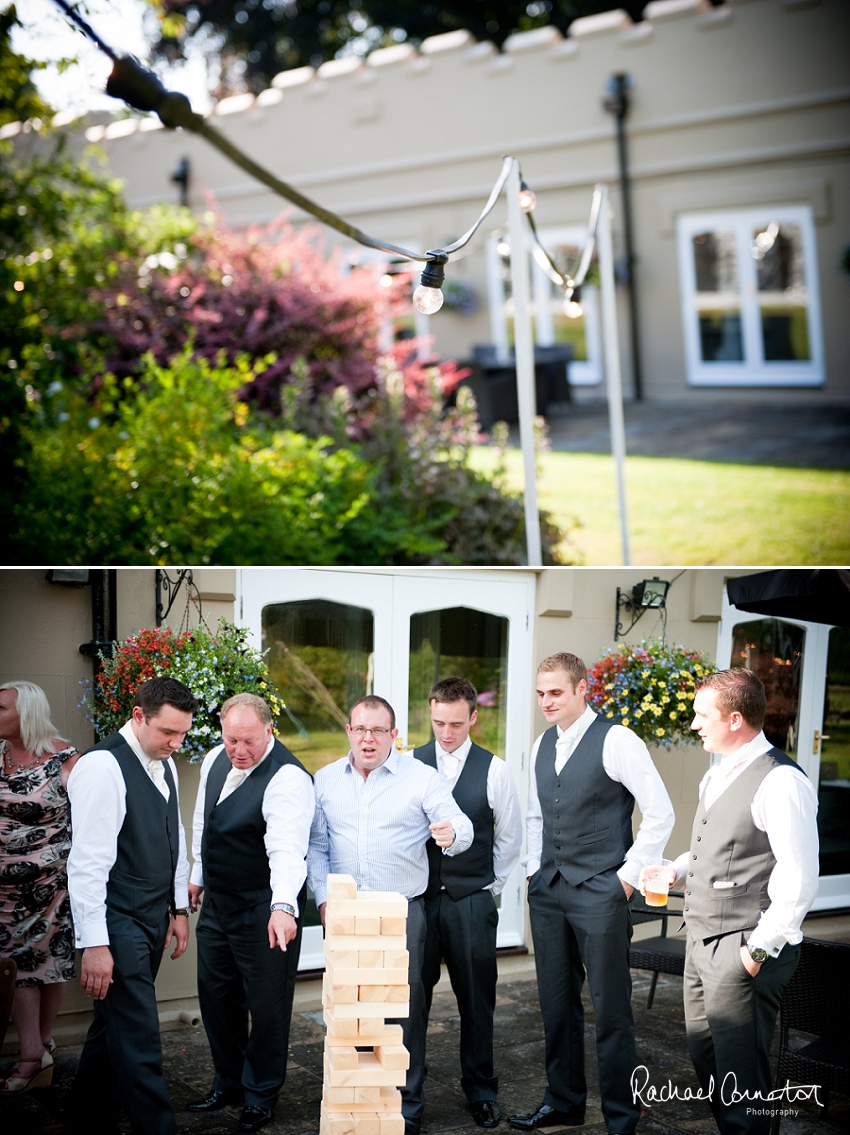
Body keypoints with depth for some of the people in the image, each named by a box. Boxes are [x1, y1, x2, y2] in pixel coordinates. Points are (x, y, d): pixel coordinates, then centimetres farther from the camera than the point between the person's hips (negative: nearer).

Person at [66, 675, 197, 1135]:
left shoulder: (164, 764, 10)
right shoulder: (102, 768, -18)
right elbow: (87, 862, -20)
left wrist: (179, 907, 20)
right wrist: (94, 943, -21)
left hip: (153, 919, 8)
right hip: (117, 924, -8)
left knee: (113, 1025, 16)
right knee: (138, 1042, -6)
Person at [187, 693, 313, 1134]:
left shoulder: (288, 779, -26)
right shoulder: (215, 760, 0)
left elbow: (287, 849, -37)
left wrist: (283, 906, -50)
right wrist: (199, 875, 23)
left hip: (265, 911, -8)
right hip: (217, 901, 8)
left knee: (266, 1006, 5)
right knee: (215, 996, 19)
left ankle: (261, 1097, 23)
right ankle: (228, 1083, 37)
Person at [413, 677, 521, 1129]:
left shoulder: (494, 770, -1)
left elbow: (509, 836, 8)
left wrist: (491, 886, 8)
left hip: (472, 901, 0)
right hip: (418, 897, 0)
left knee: (476, 999, 7)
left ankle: (481, 1090, 20)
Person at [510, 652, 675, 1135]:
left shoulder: (616, 741, -11)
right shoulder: (543, 745, 11)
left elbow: (660, 814, -10)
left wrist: (629, 876, -11)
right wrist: (536, 871, 14)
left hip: (599, 893, -7)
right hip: (548, 891, 7)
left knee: (611, 1009, -2)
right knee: (557, 1003, 14)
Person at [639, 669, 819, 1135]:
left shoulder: (780, 782, -18)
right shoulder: (718, 776, 13)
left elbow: (799, 878, -20)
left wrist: (760, 948, -19)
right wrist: (678, 869, 10)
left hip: (743, 949, -10)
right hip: (702, 939, 10)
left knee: (739, 1073, -3)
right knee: (704, 1058, 16)